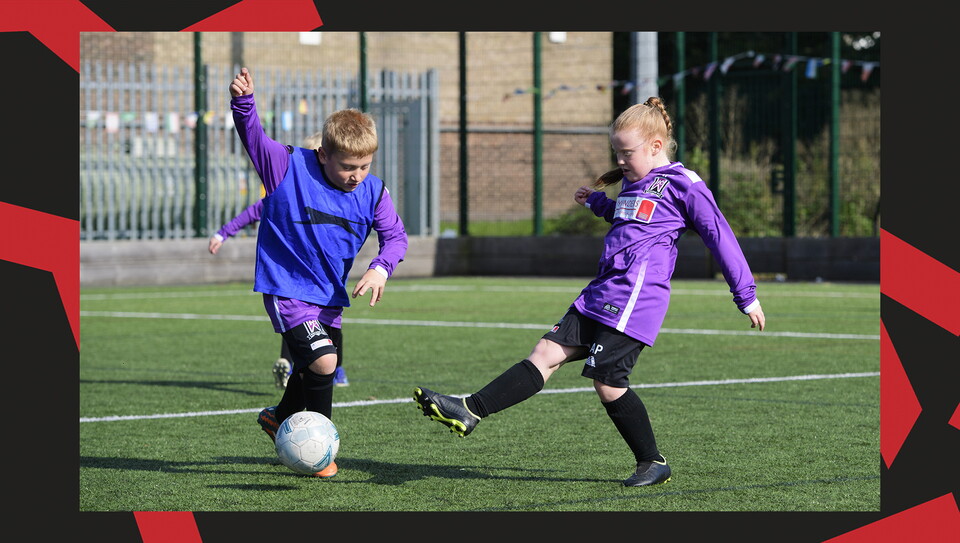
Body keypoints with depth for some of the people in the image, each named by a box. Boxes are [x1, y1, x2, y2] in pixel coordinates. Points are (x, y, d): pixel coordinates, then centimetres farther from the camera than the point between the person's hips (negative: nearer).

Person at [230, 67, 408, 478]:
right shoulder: (288, 168, -15)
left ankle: (280, 418, 49)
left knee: (314, 371, 18)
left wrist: (381, 268, -20)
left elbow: (395, 236, 1)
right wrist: (243, 103, -41)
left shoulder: (373, 193, -5)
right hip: (287, 290, -6)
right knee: (322, 361, -20)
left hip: (330, 297, 6)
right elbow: (254, 138, -21)